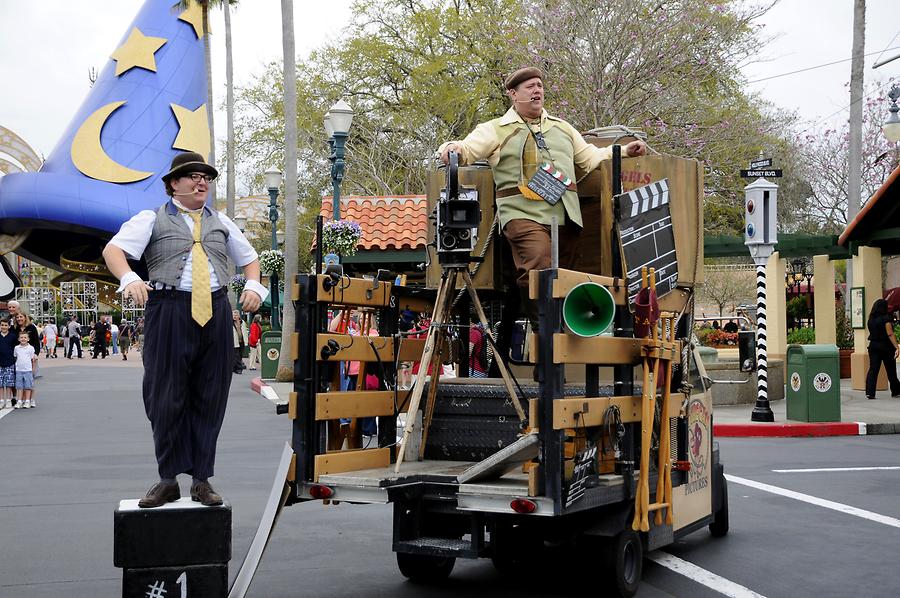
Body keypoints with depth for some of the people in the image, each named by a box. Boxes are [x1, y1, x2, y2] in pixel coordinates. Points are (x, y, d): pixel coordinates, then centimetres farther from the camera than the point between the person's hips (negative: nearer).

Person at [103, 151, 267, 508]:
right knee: (166, 397, -3)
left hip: (215, 313, 4)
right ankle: (168, 479, 7)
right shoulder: (152, 220, 7)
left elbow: (249, 258, 30)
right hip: (169, 312, -3)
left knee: (209, 398, 3)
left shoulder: (221, 223, 21)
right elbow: (113, 249, -5)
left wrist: (254, 286, 9)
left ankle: (201, 480, 10)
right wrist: (129, 279, -26)